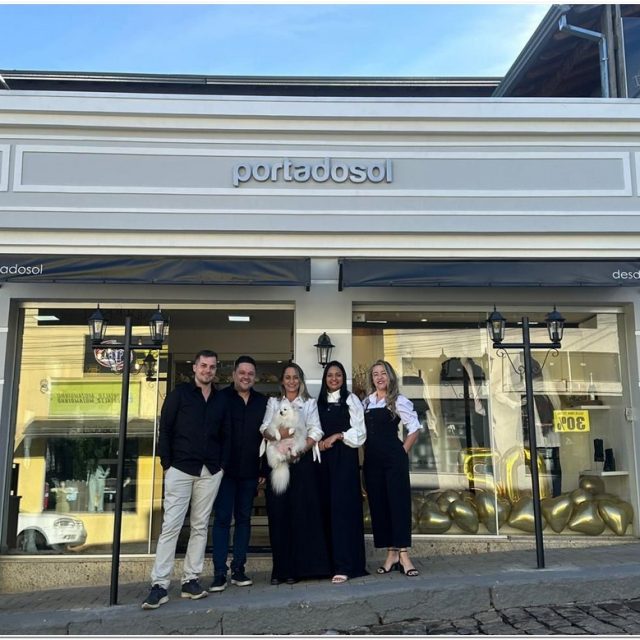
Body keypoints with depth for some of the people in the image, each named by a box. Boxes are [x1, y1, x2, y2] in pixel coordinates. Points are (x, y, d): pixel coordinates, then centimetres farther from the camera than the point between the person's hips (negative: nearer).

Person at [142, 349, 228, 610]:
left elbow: (224, 436, 14)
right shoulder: (180, 393, 2)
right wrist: (166, 463, -7)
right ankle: (159, 585, -2)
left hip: (210, 471, 4)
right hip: (181, 468, -4)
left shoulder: (220, 400, 12)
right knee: (171, 525, -6)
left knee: (200, 526, 6)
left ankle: (191, 580, 15)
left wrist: (222, 464, 4)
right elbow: (165, 429, -1)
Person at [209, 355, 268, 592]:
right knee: (222, 519, 0)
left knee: (244, 518, 9)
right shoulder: (221, 398, -2)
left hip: (250, 472, 3)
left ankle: (239, 569, 16)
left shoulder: (262, 402, 8)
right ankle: (219, 573, 4)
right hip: (225, 469, -3)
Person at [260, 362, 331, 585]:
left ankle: (297, 568, 0)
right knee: (278, 512, -2)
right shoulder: (273, 403, 17)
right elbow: (265, 429, 3)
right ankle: (280, 569, 2)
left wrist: (300, 450, -14)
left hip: (303, 461, -1)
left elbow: (315, 432, 2)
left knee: (301, 512, -5)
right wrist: (278, 434, -19)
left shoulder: (309, 403, 14)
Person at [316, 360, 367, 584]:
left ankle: (344, 565, -8)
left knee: (343, 506, -9)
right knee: (327, 507, 3)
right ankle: (332, 562, 12)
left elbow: (359, 432, -3)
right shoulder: (319, 402, 14)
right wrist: (318, 442, -3)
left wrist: (337, 436, -12)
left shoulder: (351, 400, 2)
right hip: (324, 458, 4)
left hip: (344, 458, -4)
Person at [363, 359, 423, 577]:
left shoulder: (398, 401, -3)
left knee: (399, 502, -5)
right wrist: (367, 452, 6)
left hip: (394, 459, -5)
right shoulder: (365, 402, 12)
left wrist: (403, 452, -5)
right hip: (372, 460, 5)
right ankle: (391, 553, 14)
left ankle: (403, 554, -3)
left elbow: (414, 428, -4)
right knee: (378, 504, 6)